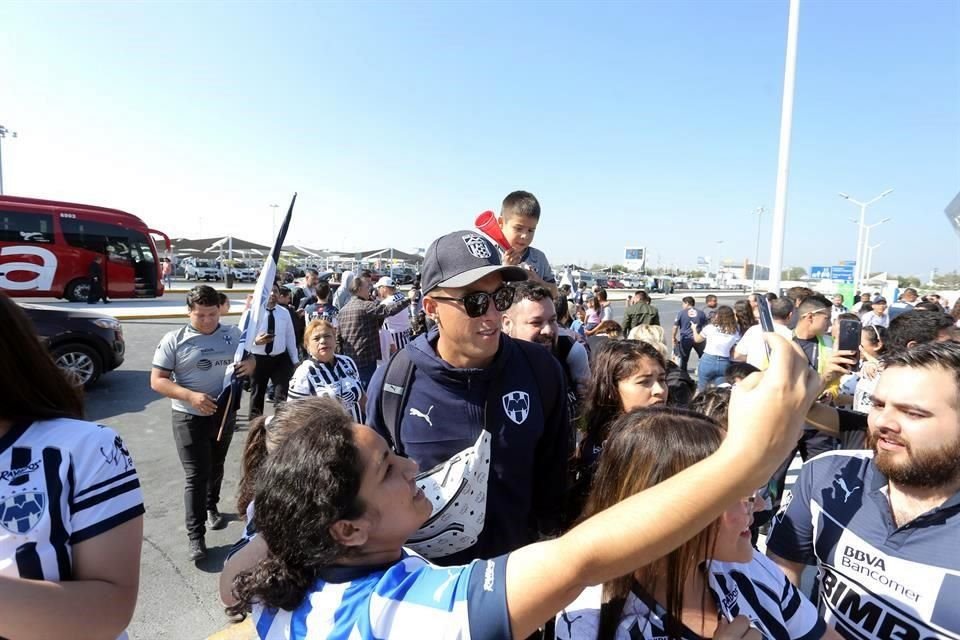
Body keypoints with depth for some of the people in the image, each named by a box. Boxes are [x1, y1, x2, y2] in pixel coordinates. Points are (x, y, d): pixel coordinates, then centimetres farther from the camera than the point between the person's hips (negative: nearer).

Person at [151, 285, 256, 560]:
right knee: (196, 476, -2)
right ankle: (195, 535, 9)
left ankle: (212, 506, 46)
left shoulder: (233, 334, -1)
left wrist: (250, 364, -15)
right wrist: (191, 396, -27)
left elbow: (249, 359, 11)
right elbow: (157, 381, -12)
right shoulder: (174, 340, -11)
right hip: (189, 418, -4)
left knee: (216, 468, 22)